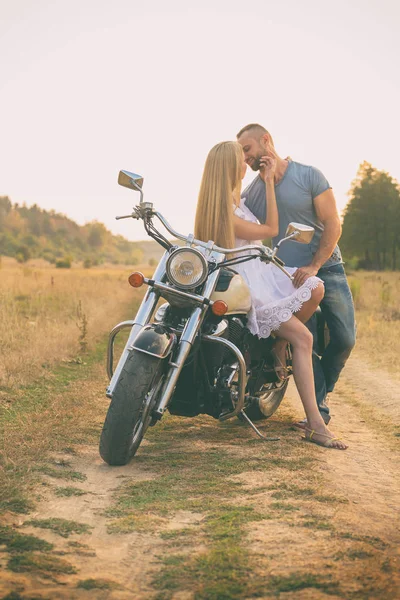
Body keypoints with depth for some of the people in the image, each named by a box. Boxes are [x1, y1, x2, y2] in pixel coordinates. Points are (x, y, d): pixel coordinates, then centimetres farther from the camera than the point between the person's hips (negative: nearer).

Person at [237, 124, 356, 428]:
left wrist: (314, 267, -18)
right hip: (288, 277, 1)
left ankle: (320, 392, 20)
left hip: (327, 268, -1)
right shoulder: (249, 193, 5)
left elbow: (333, 225, -8)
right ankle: (318, 406, 2)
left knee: (344, 339, -3)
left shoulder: (309, 175, -4)